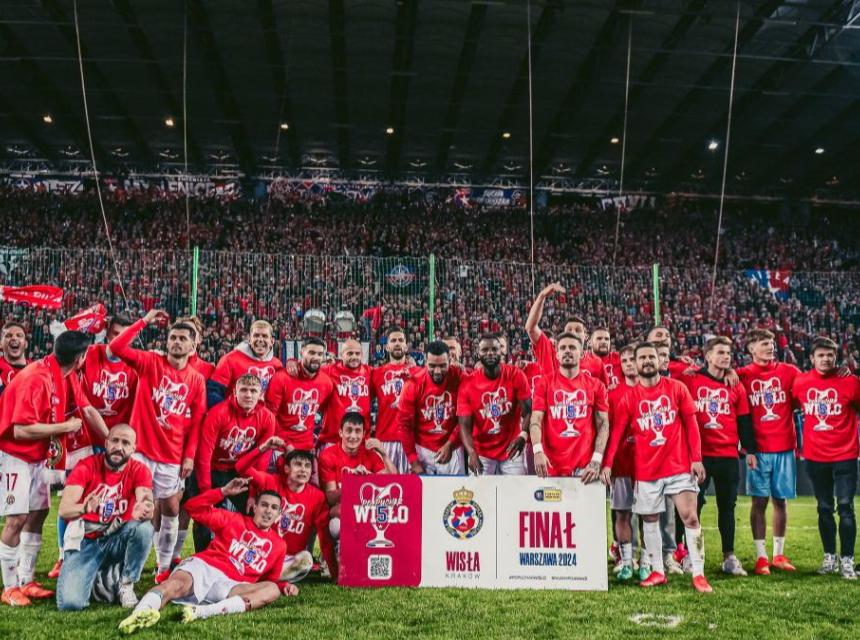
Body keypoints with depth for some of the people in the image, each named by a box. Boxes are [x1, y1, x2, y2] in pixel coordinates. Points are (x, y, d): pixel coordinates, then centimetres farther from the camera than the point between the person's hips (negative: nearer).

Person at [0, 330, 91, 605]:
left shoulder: (59, 376, 0)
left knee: (38, 513, 11)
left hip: (37, 455, 9)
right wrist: (65, 427, -21)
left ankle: (26, 581, 20)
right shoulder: (36, 379, -26)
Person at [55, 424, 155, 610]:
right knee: (70, 603, -23)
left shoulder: (139, 471, -5)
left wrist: (144, 511, -49)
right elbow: (63, 509, -20)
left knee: (144, 528, -32)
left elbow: (146, 503, -23)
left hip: (118, 539, 1)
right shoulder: (87, 466, -8)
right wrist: (85, 508, -43)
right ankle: (97, 576, 13)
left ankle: (126, 585, -7)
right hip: (86, 541, -1)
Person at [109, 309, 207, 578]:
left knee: (171, 509, 10)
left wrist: (190, 455, -3)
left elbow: (196, 422, 4)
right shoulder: (150, 362, 0)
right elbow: (116, 347, -14)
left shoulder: (197, 380, 4)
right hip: (141, 449, -2)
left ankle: (164, 566, 23)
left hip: (172, 456, 2)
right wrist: (145, 321, -11)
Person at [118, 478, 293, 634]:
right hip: (203, 566, -1)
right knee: (178, 583, -35)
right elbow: (194, 508, 8)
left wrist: (284, 585, 7)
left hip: (229, 584, 1)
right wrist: (224, 492, -3)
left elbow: (271, 578, 29)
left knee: (272, 590, -27)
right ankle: (140, 613, -65)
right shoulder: (234, 520, 14)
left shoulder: (279, 545, 20)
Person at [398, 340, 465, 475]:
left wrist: (450, 444, -5)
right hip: (422, 449, 0)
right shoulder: (414, 385, -13)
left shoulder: (460, 379, -11)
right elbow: (405, 424, -7)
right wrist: (413, 460, -8)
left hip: (451, 449, 1)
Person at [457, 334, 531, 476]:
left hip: (511, 449, 0)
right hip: (481, 453, 0)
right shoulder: (468, 384, -8)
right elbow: (464, 425, -10)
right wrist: (471, 452, -25)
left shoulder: (515, 376, -8)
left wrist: (523, 435, -28)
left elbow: (527, 410, -9)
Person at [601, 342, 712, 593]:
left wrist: (696, 458, -5)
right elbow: (617, 432, -3)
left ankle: (698, 574, 2)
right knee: (649, 520, 9)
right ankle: (657, 571, 21)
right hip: (646, 470, 2)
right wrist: (607, 464, -12)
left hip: (679, 466, -1)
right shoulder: (629, 398, 1)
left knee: (690, 517, -5)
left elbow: (691, 424, 2)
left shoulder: (677, 388, 1)